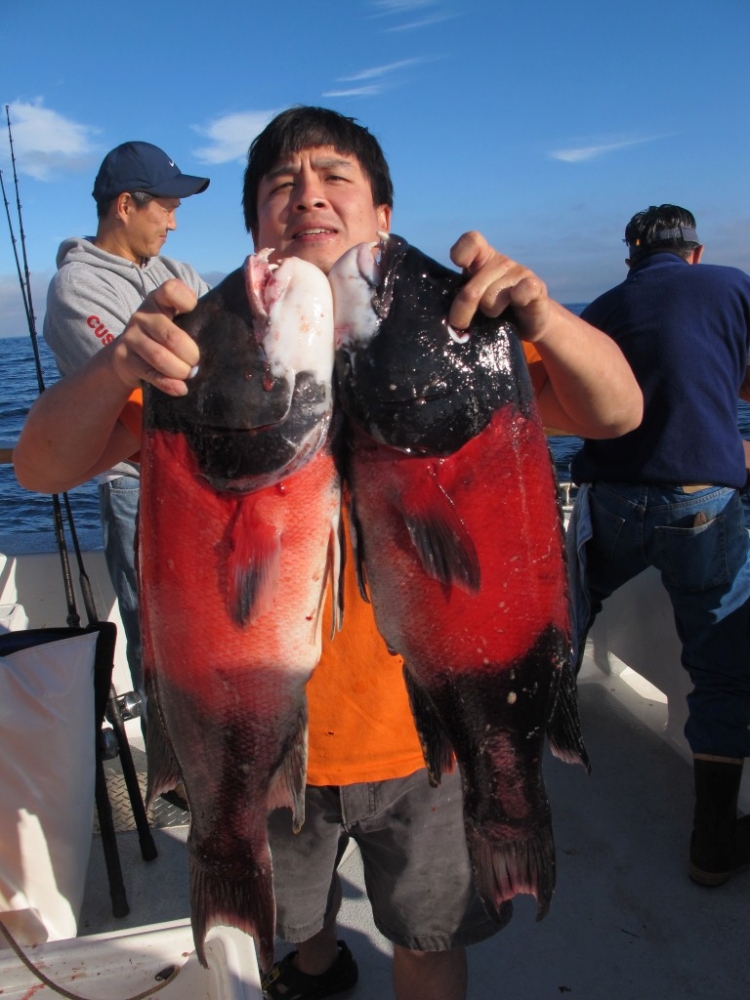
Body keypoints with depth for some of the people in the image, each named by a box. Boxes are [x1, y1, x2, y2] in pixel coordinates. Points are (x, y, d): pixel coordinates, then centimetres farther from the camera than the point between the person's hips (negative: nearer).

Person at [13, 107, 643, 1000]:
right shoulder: (213, 344, -10)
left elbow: (616, 414, -12)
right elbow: (40, 466, -15)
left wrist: (543, 319, -33)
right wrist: (118, 370, -36)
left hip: (422, 728, 0)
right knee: (292, 917, 31)